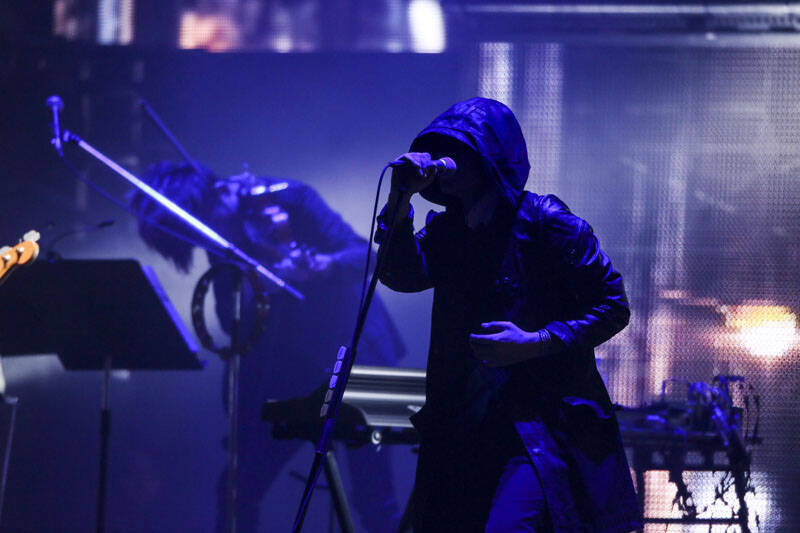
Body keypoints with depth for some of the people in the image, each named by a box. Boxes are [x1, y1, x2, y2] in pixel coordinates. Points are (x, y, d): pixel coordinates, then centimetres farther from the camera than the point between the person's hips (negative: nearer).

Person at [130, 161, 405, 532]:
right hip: (283, 373, 5)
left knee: (375, 500, -7)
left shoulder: (286, 199, -15)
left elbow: (361, 255, -16)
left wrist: (322, 266, -37)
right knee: (238, 490, 0)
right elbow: (231, 321, -1)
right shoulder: (221, 240, 0)